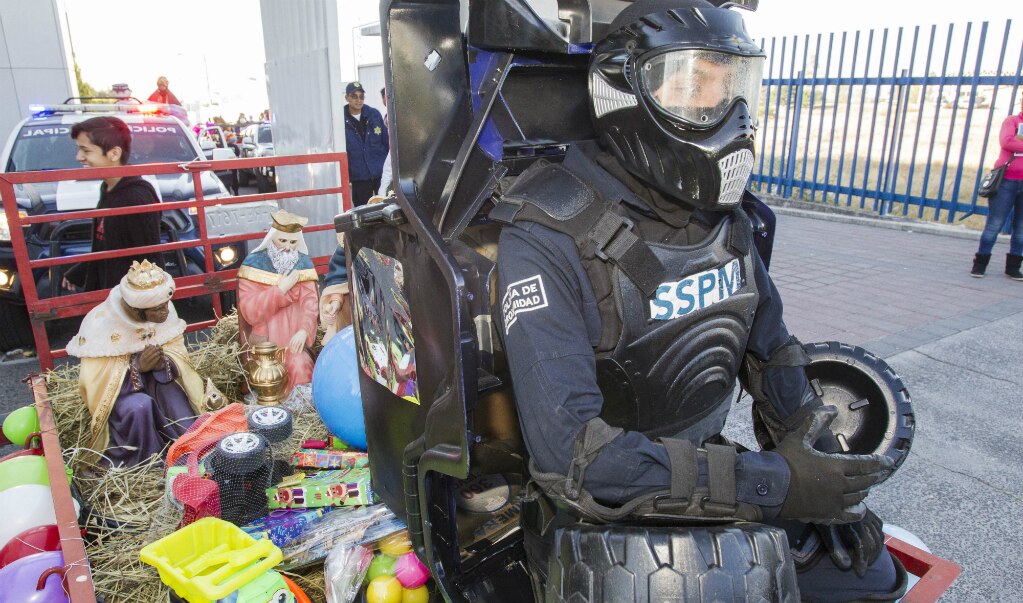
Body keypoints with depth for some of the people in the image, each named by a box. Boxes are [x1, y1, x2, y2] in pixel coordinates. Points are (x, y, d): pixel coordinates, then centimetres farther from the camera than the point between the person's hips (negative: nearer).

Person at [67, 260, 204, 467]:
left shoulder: (163, 311, -18)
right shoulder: (100, 325, -27)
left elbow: (178, 353, -8)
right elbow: (96, 383, -21)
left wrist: (163, 363, -31)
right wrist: (137, 367, -36)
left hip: (156, 379, 3)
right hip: (114, 389, -2)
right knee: (140, 406, -33)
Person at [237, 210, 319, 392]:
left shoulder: (303, 263, 5)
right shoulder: (253, 263, -4)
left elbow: (310, 303, -6)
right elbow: (250, 312, -12)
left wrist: (304, 330, -24)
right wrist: (280, 289, -17)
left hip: (293, 337, 2)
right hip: (264, 339, -2)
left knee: (300, 366, -23)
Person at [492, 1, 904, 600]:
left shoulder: (724, 214, -1)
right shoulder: (547, 236, -25)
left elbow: (770, 345, 12)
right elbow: (572, 454, -30)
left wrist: (824, 473, 3)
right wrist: (773, 483, -26)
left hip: (710, 468, 6)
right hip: (605, 506, -5)